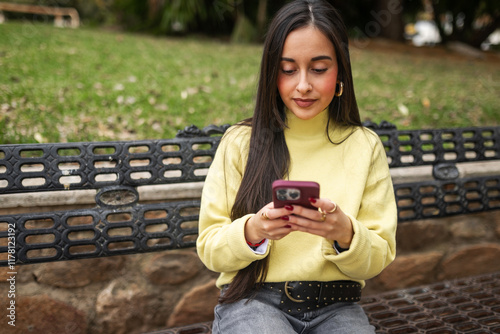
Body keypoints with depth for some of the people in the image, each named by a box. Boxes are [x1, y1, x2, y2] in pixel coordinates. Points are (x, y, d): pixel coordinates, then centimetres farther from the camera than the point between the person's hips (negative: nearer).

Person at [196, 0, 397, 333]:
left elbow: (378, 260, 3)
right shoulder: (240, 142, 1)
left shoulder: (365, 146, 4)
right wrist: (252, 231, -20)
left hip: (336, 306, 3)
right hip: (252, 299, -2)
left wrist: (344, 233, -19)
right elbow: (209, 249, 1)